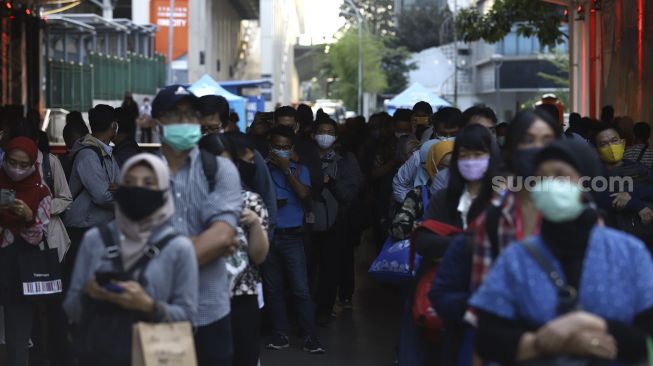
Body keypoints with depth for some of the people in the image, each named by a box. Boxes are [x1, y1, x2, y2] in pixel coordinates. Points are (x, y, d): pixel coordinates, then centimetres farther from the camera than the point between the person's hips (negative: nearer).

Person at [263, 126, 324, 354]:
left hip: (293, 236, -2)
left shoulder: (300, 170, 5)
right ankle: (281, 335, 15)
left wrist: (286, 169, -11)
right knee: (273, 289, 7)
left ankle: (310, 337, -3)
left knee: (301, 289, -6)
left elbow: (305, 195, -12)